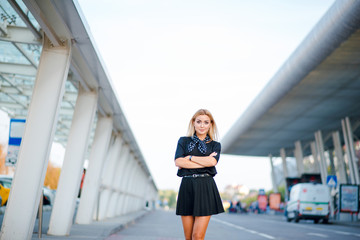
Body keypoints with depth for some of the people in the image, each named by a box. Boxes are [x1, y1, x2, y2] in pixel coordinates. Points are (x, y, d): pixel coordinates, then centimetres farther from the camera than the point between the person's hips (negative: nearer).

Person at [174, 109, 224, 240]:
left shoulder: (215, 145, 12)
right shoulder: (184, 141, 13)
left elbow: (212, 161, -10)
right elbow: (178, 162, -5)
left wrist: (190, 157, -3)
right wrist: (204, 162, -7)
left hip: (206, 188, -1)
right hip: (187, 186, 1)